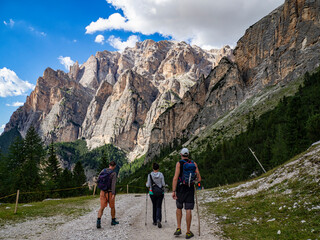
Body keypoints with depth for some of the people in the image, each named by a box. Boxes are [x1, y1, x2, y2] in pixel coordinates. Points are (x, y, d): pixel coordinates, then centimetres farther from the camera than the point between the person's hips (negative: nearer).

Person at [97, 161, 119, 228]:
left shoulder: (103, 171, 2)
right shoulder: (114, 173, -13)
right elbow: (113, 184, -23)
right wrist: (113, 194, -27)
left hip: (103, 192, 4)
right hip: (110, 192, -4)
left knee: (102, 208, 5)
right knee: (112, 207, 17)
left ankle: (98, 221, -15)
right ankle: (113, 221, 31)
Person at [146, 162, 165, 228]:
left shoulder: (150, 175, -6)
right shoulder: (161, 174, -5)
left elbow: (148, 185, -6)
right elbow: (163, 184, -3)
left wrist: (146, 184, 15)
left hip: (152, 192, 1)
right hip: (160, 192, 0)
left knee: (154, 206, 17)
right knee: (159, 207, 3)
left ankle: (155, 221, 24)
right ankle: (158, 220, -19)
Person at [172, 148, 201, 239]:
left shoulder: (179, 163, -6)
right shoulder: (194, 164, 3)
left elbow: (175, 178, -14)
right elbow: (199, 178, 4)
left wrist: (173, 191, -13)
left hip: (180, 189, -1)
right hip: (190, 189, 1)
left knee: (179, 208, 18)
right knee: (188, 210, 3)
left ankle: (178, 228, 13)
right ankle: (188, 232, 7)